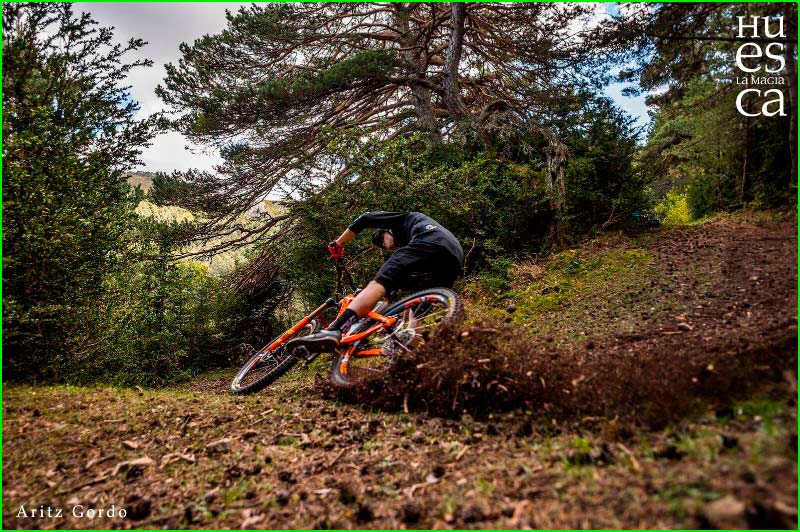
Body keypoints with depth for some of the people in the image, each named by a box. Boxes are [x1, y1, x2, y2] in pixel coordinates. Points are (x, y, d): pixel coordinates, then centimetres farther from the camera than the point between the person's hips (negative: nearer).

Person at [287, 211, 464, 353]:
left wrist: (339, 243, 26)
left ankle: (332, 332, -39)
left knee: (378, 284, -20)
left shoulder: (401, 218, 32)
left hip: (428, 243, -8)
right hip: (455, 258, 8)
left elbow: (364, 219, 18)